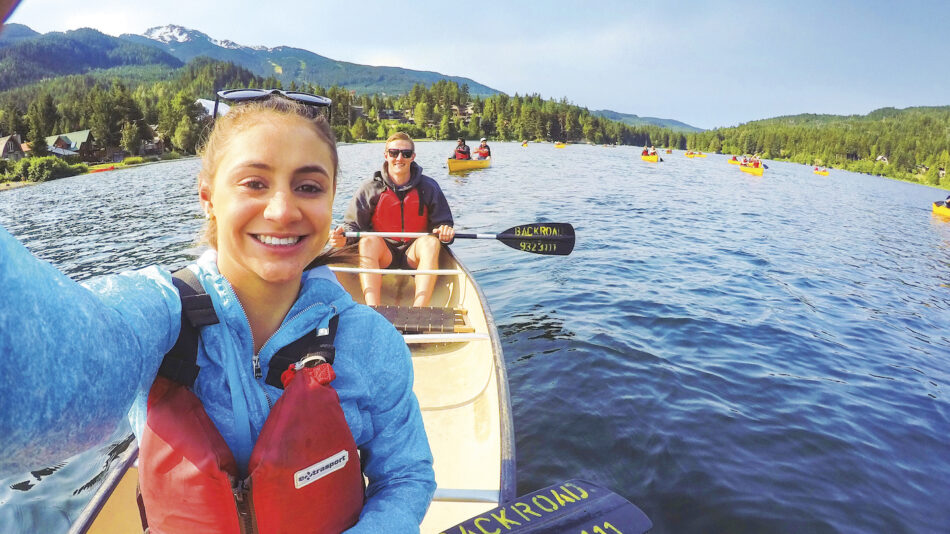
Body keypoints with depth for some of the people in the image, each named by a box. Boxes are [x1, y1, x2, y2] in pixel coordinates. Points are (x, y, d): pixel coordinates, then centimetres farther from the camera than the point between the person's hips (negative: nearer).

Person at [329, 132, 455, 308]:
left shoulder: (429, 187, 0)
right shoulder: (370, 188, -1)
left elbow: (442, 223, 3)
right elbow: (353, 224, 0)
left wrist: (445, 230, -21)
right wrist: (344, 236, -23)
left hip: (415, 254, 0)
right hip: (381, 254, 0)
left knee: (431, 241, -30)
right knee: (368, 240, -30)